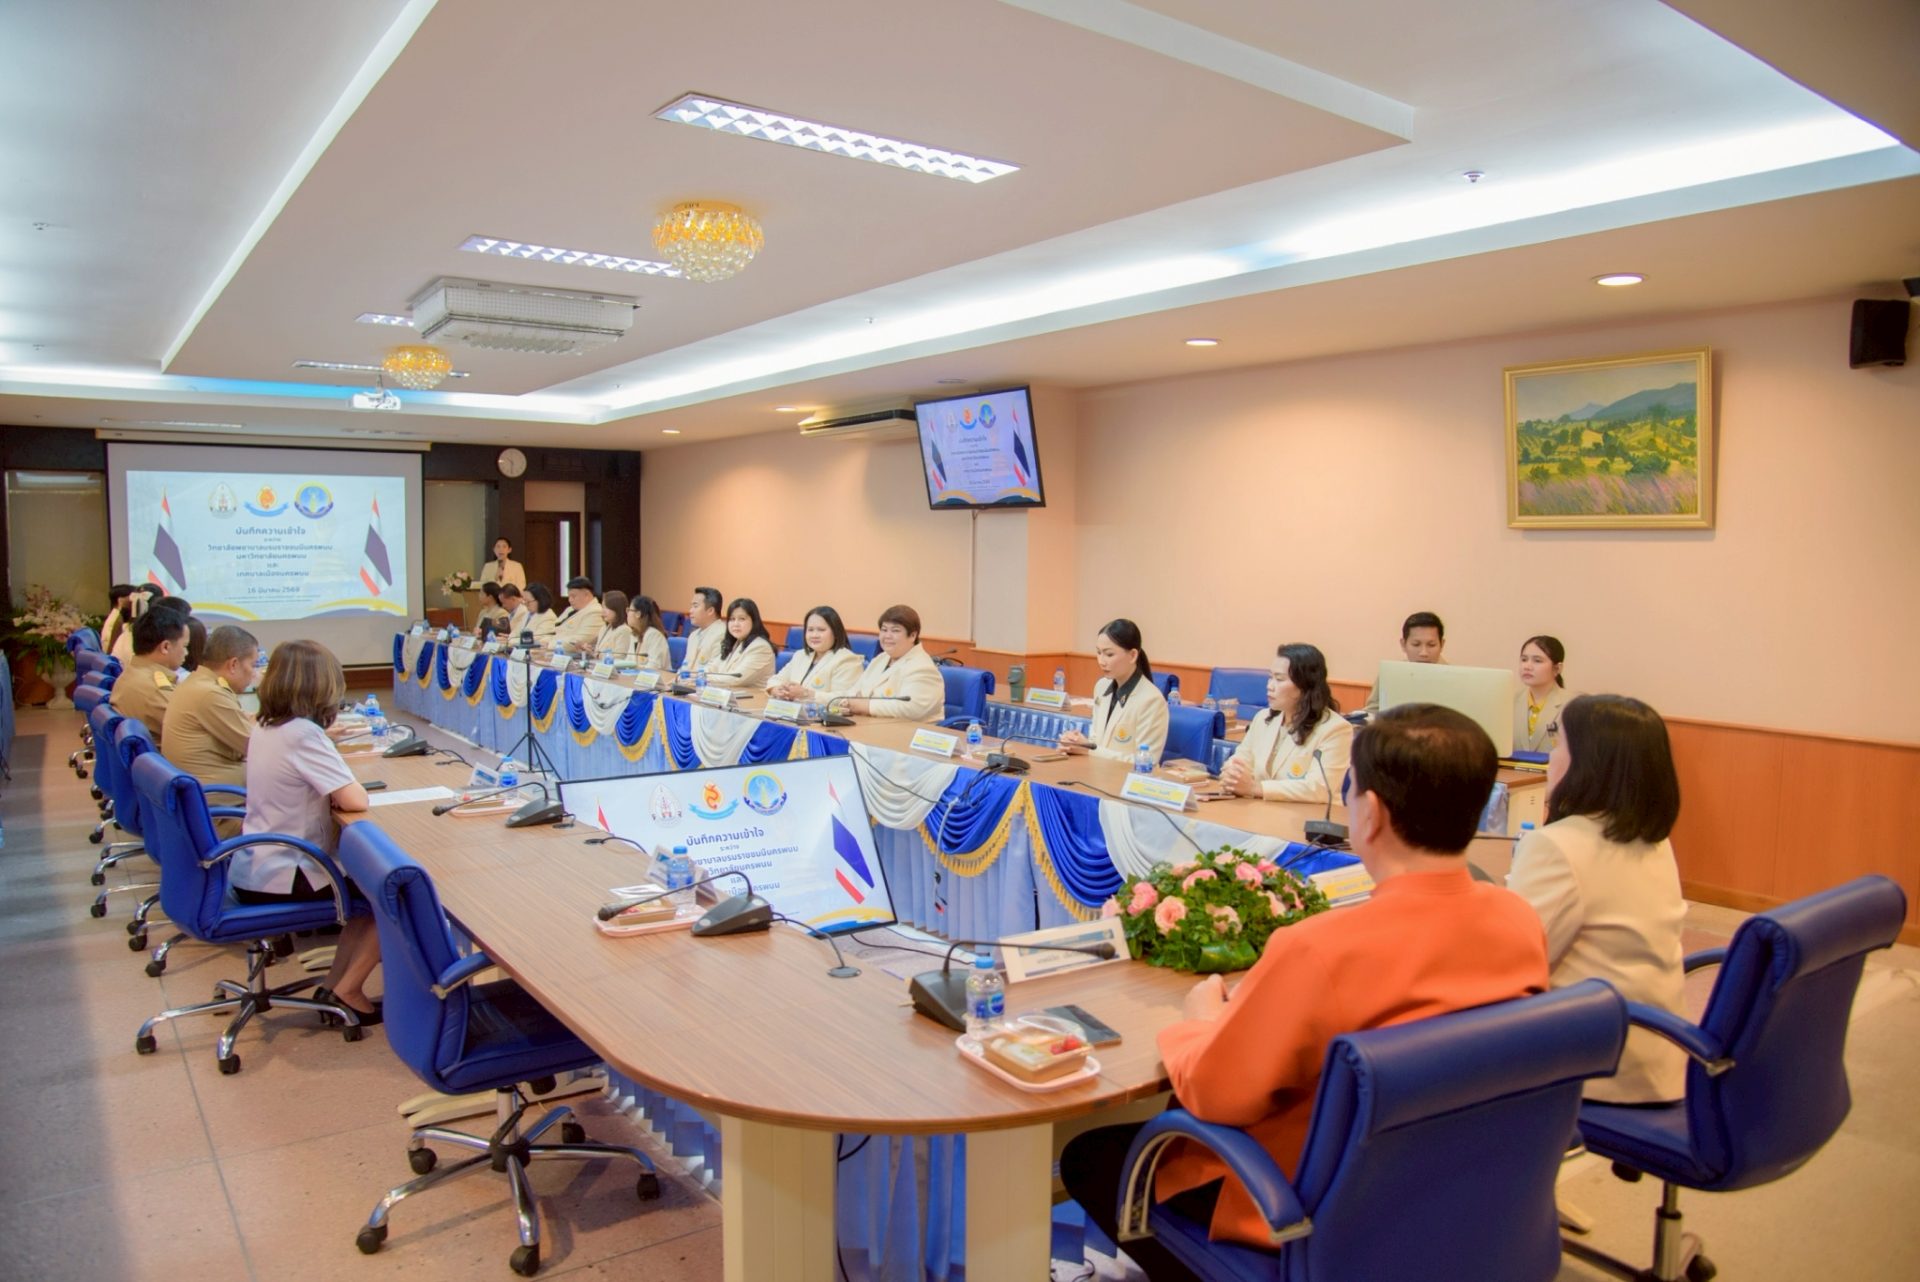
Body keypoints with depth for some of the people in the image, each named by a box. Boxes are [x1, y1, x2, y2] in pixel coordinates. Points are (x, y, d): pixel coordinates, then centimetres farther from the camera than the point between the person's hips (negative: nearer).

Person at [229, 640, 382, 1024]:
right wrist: (349, 787, -2)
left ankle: (336, 984, 19)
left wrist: (333, 792, 2)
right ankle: (347, 991, 7)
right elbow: (355, 801, -22)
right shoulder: (304, 735, -21)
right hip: (282, 881, -9)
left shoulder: (264, 729, 6)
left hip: (250, 872, 9)